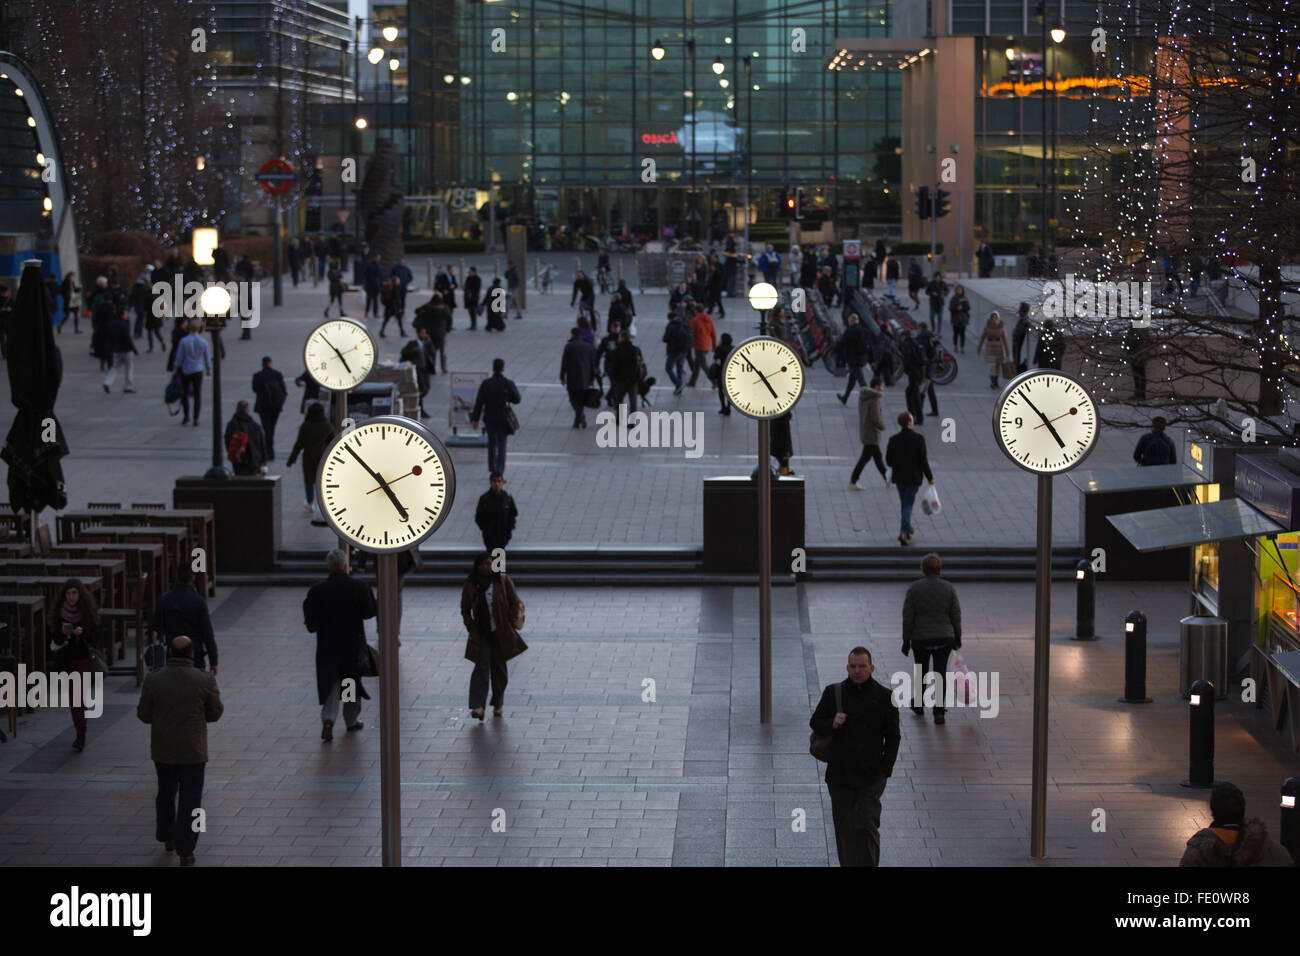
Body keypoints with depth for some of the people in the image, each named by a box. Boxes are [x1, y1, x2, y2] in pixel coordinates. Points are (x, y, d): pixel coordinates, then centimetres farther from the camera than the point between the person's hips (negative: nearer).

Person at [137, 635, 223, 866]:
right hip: (192, 751, -2)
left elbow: (144, 714, -1)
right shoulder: (204, 681, -15)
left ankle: (167, 839, 38)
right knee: (190, 801, 7)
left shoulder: (153, 680, -11)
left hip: (163, 749, 2)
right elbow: (215, 713, -2)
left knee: (166, 793, 25)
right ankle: (185, 852, 7)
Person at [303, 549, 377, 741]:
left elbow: (311, 624, -7)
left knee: (330, 683, 7)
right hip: (354, 644, 0)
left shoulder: (317, 591, -8)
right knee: (352, 682, 17)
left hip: (327, 646, 0)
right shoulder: (359, 587, -12)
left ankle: (328, 720, -13)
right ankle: (351, 720, 28)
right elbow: (370, 612, -13)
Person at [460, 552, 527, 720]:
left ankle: (498, 704, 22)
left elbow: (515, 604, 1)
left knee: (499, 668, 7)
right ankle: (478, 707, -20)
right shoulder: (470, 585, -1)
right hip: (481, 635, 0)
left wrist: (510, 627, -5)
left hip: (501, 634, 0)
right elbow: (465, 609, 10)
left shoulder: (503, 581, -4)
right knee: (481, 668, -11)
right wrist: (471, 629, 0)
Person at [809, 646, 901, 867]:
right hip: (840, 774, 2)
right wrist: (832, 724, -14)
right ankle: (848, 864, 19)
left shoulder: (884, 696, -1)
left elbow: (893, 737, 5)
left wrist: (885, 770, -2)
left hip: (871, 776, -2)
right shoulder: (833, 693, 3)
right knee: (844, 828, 7)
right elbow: (815, 723, 9)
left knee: (867, 825, -11)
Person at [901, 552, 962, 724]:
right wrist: (957, 638, 10)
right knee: (940, 674, 6)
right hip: (944, 639, 0)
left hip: (920, 639, 0)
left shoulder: (913, 588, -9)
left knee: (921, 671, 19)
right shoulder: (949, 588, -5)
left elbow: (907, 618, -8)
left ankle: (918, 704, 31)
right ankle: (939, 711, 2)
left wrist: (906, 641, 0)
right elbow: (956, 616, -1)